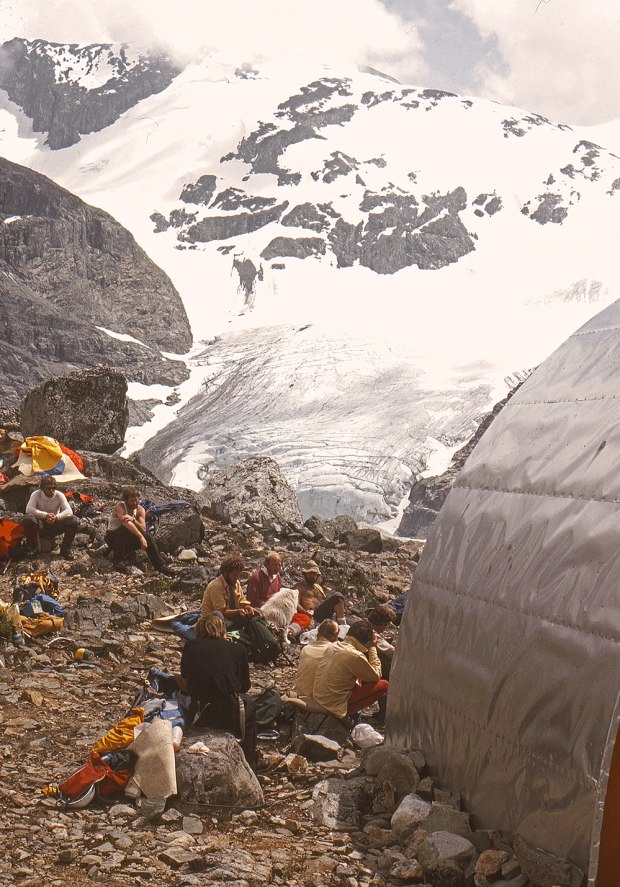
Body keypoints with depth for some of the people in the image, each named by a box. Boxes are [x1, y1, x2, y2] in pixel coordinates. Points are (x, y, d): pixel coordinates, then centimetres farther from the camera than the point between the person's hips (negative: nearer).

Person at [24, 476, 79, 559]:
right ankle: (35, 546, -16)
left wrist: (56, 517, -36)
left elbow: (69, 511, -15)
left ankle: (65, 548, -13)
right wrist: (45, 515, -36)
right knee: (29, 518, -34)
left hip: (55, 527, 1)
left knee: (73, 520, -25)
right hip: (41, 527, -1)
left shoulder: (59, 495, -4)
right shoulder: (36, 495, -7)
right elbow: (28, 509, -23)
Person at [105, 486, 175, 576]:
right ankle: (117, 560, -28)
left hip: (128, 539, 5)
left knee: (148, 537, -20)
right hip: (112, 538, -5)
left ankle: (160, 566, -20)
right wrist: (141, 537, -47)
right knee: (124, 529, -36)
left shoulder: (140, 510, -2)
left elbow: (143, 530, -16)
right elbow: (127, 523, -36)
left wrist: (133, 519, -36)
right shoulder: (119, 507, -19)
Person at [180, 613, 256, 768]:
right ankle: (248, 765, 40)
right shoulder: (237, 649, 7)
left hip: (198, 718, 1)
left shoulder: (190, 647, 10)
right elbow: (245, 687, 16)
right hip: (230, 717, -1)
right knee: (248, 704, 32)